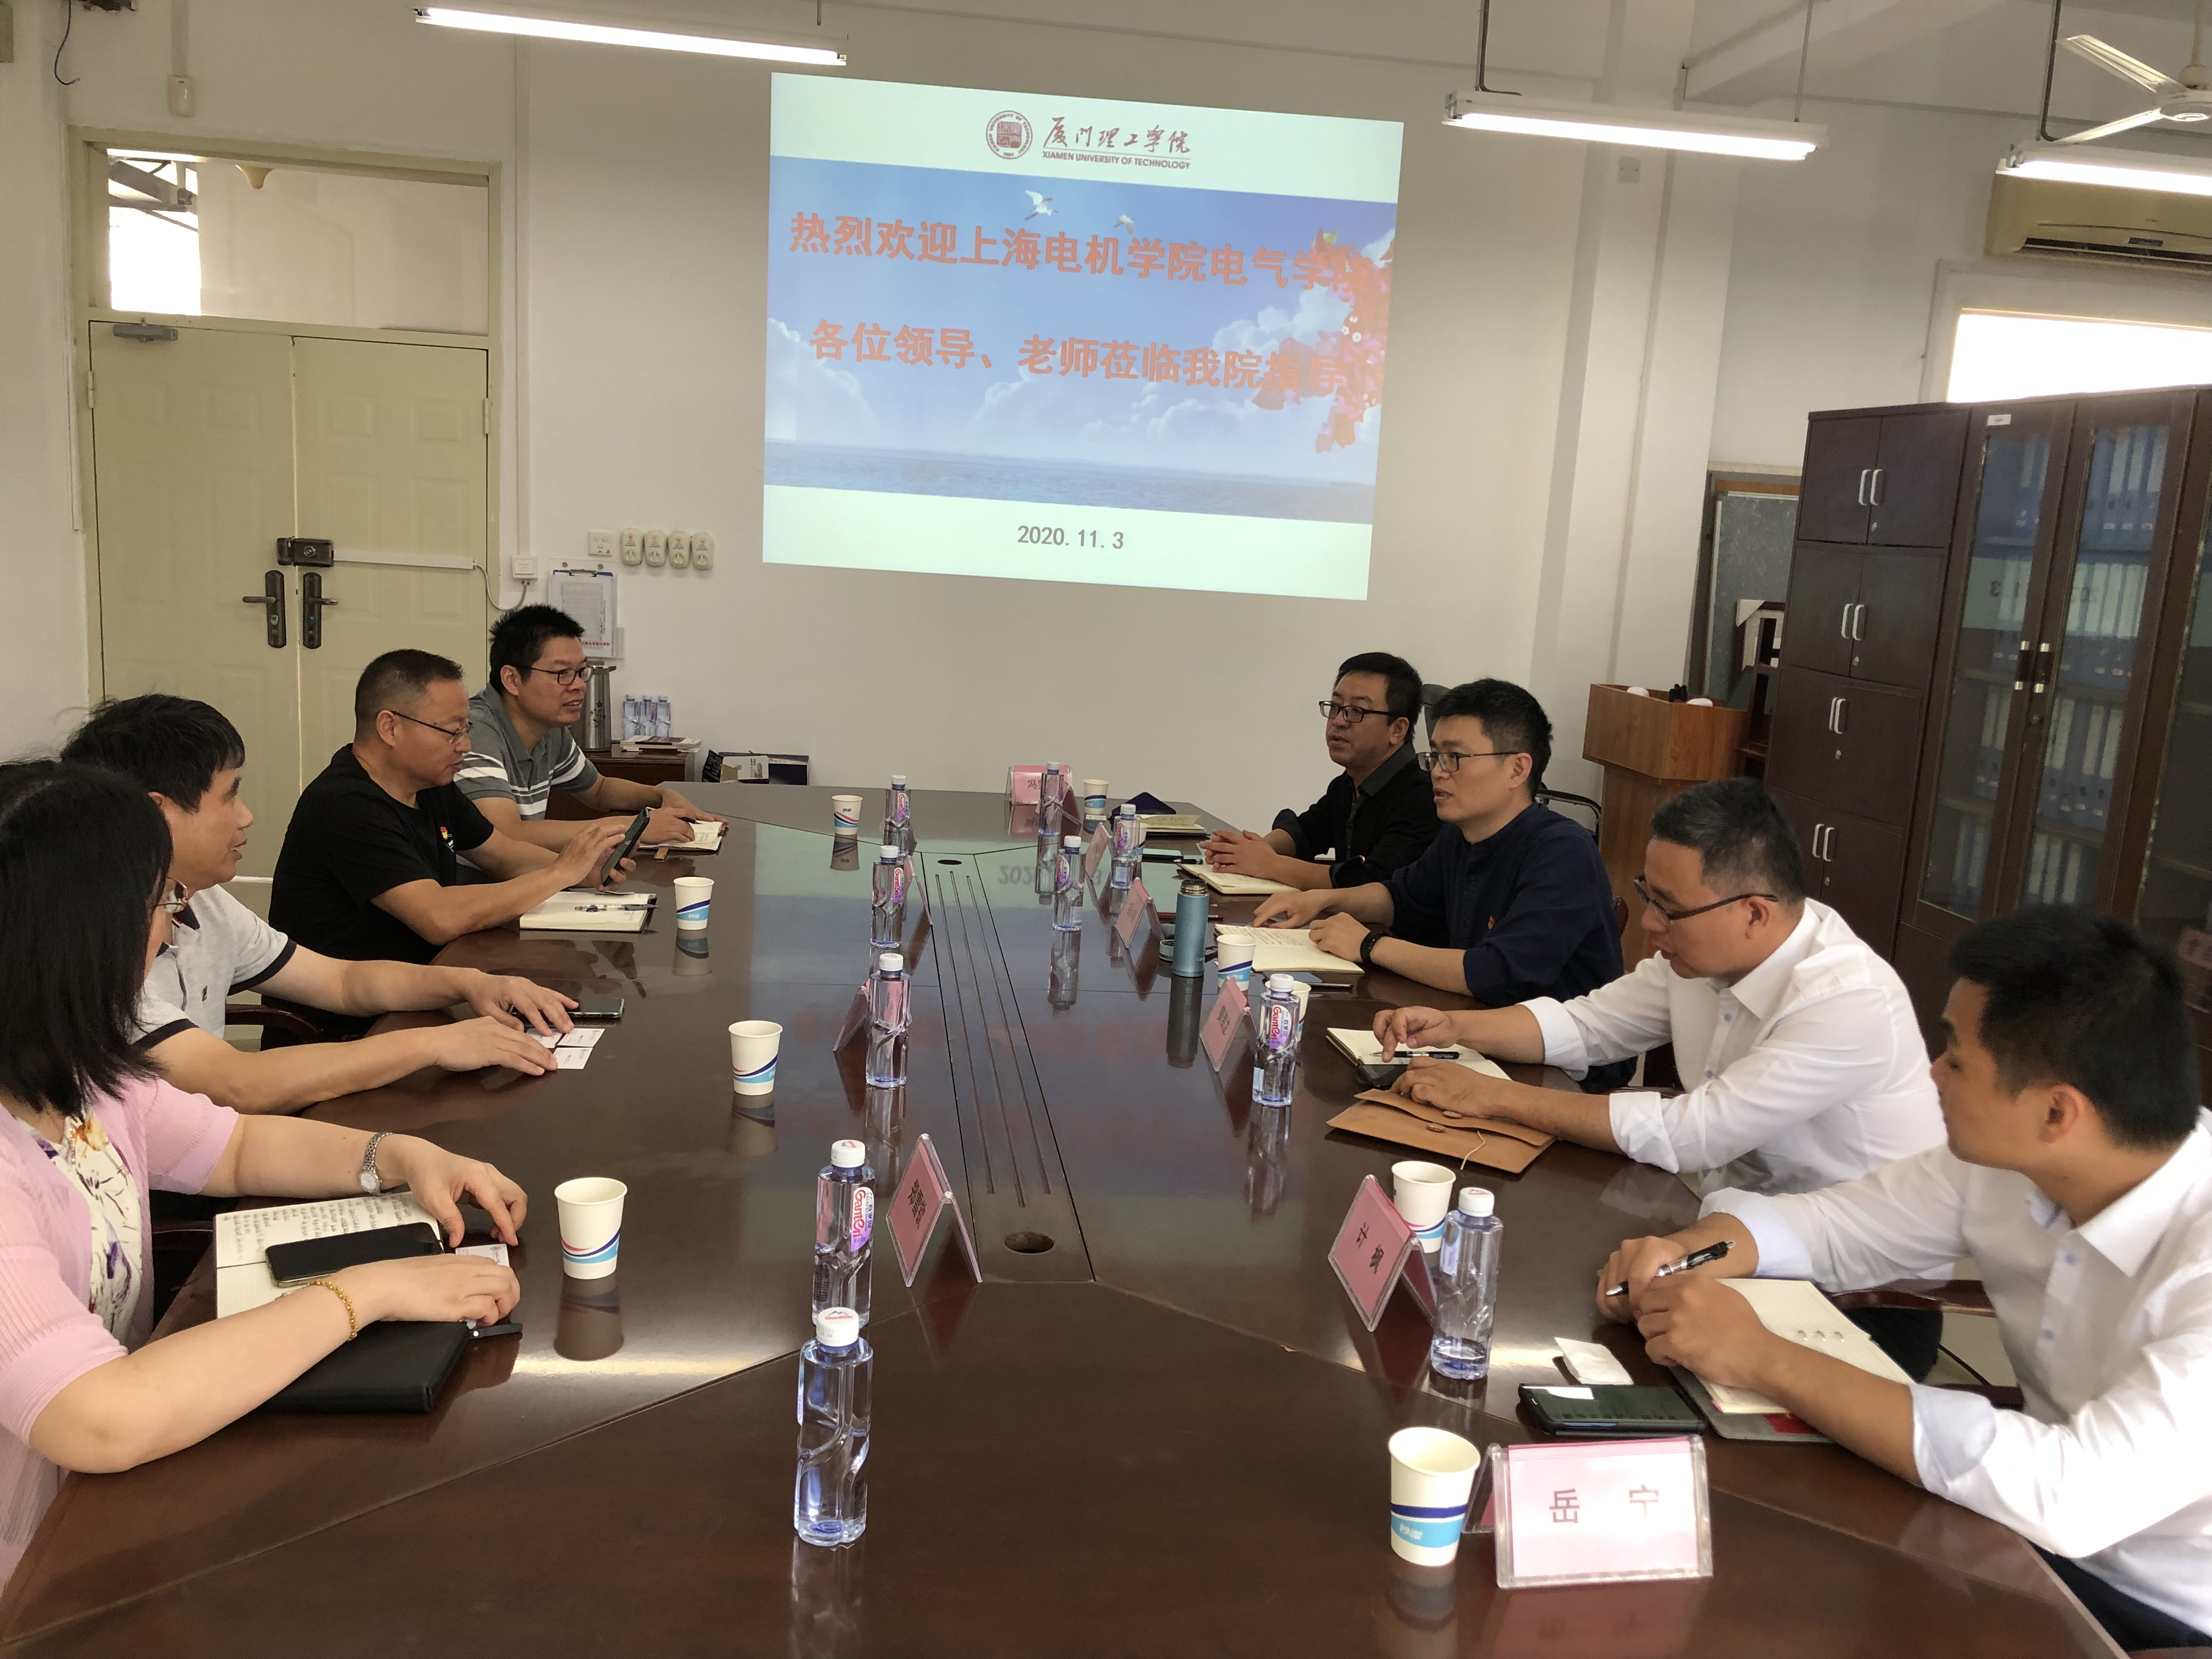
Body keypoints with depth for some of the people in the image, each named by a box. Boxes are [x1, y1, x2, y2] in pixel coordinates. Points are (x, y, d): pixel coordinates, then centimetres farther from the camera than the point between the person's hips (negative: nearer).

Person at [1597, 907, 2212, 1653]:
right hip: (2044, 1527, 6)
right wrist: (1682, 1253, -18)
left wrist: (1763, 1359, -36)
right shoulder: (2008, 1157, -10)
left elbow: (2074, 1493, -39)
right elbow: (1826, 1223, 3)